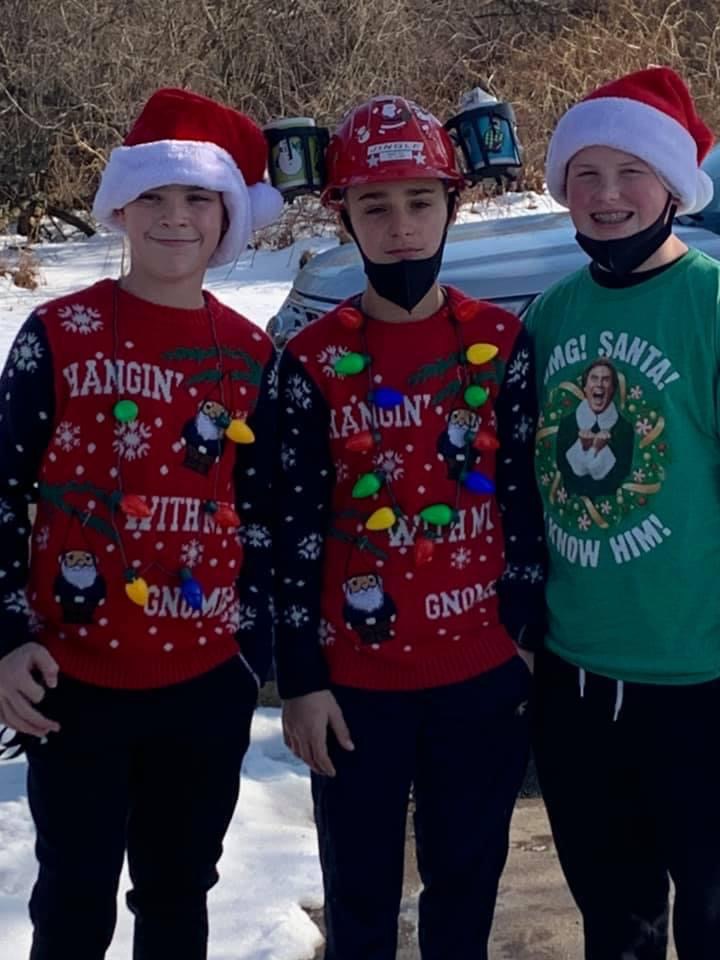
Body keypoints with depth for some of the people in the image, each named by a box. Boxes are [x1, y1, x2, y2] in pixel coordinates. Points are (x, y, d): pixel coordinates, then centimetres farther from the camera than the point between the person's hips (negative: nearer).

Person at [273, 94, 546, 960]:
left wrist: (534, 640, 2)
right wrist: (301, 680, -5)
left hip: (483, 671, 1)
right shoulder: (312, 361, -5)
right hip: (357, 679, -1)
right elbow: (295, 531, -4)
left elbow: (528, 502, 3)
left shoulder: (502, 343, -1)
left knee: (467, 883, 16)